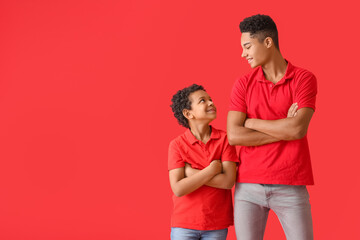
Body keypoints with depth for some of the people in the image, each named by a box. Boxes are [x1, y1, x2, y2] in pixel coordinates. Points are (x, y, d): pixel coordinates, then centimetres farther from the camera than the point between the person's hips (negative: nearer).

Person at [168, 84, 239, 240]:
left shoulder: (225, 139, -2)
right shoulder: (177, 145, -4)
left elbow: (228, 181, -12)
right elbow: (178, 189, -13)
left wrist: (191, 173, -12)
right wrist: (212, 170, -14)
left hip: (217, 225, 1)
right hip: (184, 225, -1)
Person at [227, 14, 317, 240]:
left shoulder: (304, 79, -3)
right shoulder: (243, 84, 5)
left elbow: (298, 129, -17)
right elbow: (233, 136, -6)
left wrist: (251, 122, -6)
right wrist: (284, 130, -10)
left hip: (291, 187, -2)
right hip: (248, 186, 2)